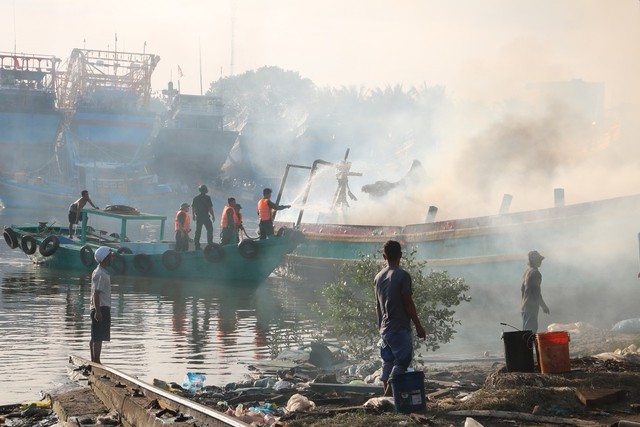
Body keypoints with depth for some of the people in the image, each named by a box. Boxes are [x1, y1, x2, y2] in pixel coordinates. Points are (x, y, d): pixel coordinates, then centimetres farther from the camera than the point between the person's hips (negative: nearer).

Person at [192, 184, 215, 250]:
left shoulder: (195, 198, 7)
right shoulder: (207, 198, -7)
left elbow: (192, 207, 12)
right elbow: (210, 208, -10)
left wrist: (194, 215, 23)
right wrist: (213, 215, -1)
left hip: (198, 217, 5)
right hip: (206, 216, -5)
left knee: (198, 231, 8)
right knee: (210, 230, 5)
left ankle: (197, 245, 5)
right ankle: (210, 243, -2)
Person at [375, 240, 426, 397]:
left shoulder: (379, 277, 9)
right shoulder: (402, 275, -12)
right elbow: (408, 304, -12)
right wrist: (418, 326, -6)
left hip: (384, 329, 7)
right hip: (400, 328, -7)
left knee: (387, 363, 10)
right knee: (401, 362, -6)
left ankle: (386, 395, 9)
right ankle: (389, 395, -17)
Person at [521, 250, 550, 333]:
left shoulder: (527, 271, 13)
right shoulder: (535, 272, -16)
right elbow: (536, 292, -19)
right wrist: (543, 305, -11)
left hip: (524, 306, 10)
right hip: (531, 307, -10)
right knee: (530, 331, -10)